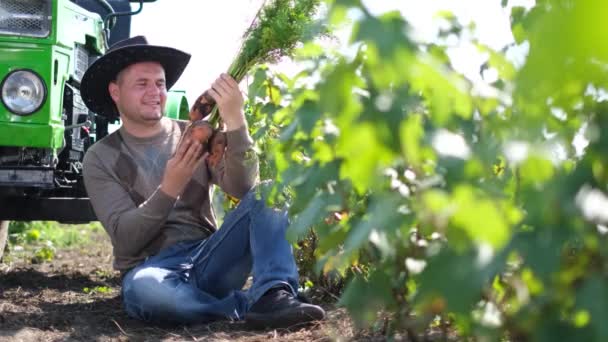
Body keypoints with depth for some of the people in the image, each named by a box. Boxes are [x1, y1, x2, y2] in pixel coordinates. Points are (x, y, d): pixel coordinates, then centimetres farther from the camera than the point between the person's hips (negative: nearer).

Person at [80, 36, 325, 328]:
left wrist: (235, 121, -22)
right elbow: (126, 239, -9)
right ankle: (248, 304, -23)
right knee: (142, 288, -39)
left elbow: (243, 188, -9)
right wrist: (170, 188, -23)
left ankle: (273, 296, -37)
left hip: (209, 261, 3)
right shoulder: (100, 159, 3)